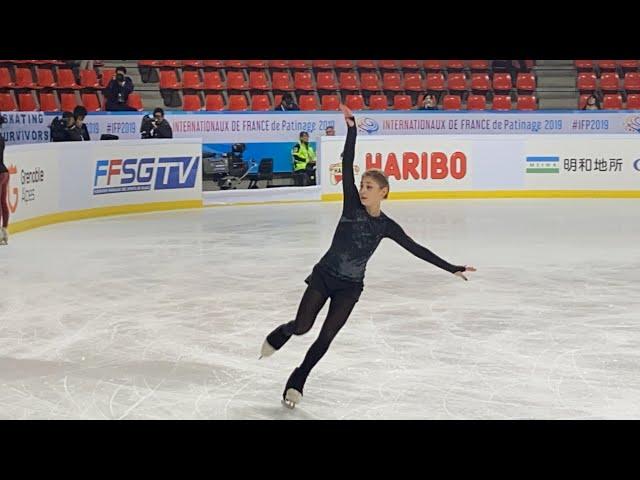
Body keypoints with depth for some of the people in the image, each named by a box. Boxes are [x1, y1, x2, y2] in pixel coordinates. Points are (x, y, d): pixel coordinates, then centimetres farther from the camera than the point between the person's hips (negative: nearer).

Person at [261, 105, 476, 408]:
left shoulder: (386, 226, -3)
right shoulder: (352, 205, -7)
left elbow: (416, 249, -1)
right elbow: (347, 164, -14)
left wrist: (451, 268, -4)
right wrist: (351, 127, -23)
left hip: (349, 287, 1)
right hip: (323, 276, -1)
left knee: (326, 337, -2)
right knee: (302, 327, -3)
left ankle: (297, 381, 15)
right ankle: (281, 334, 34)